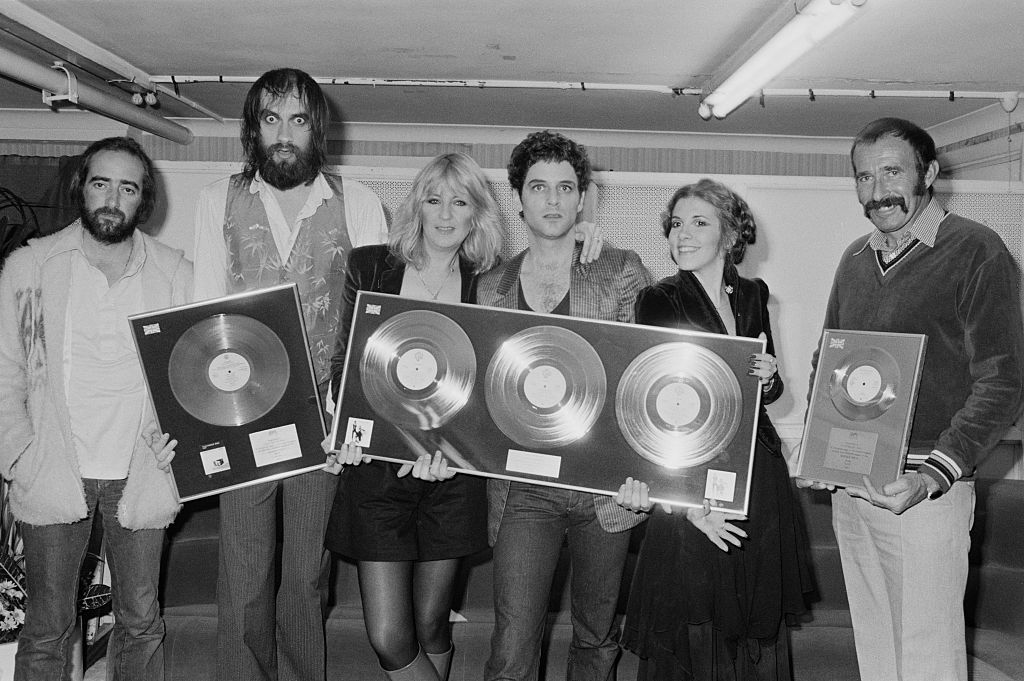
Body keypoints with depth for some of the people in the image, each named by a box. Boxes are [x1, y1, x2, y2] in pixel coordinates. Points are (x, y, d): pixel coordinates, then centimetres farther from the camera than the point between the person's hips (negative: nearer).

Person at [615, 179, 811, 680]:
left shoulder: (753, 295, 7)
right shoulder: (658, 302, -9)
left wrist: (768, 379, -8)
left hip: (760, 478, 5)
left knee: (758, 628, 14)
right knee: (694, 634, 3)